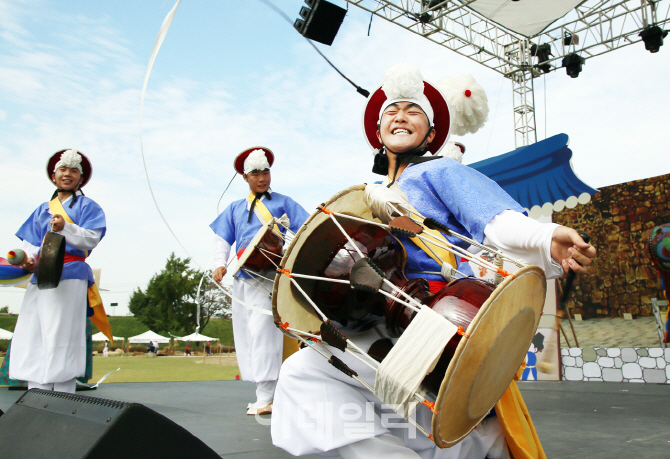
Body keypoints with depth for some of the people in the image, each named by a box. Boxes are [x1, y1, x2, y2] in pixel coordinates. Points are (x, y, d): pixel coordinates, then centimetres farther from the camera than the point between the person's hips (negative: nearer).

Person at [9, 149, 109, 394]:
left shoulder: (87, 206, 8)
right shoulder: (42, 210, 23)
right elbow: (30, 242, 16)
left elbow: (92, 239, -8)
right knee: (33, 338, 2)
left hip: (70, 277, -5)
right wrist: (29, 258, -6)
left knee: (61, 339, -9)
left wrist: (66, 227, -25)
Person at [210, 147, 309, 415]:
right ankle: (265, 393, 16)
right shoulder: (235, 209, 24)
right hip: (243, 277, 5)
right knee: (245, 333, 6)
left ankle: (266, 397, -13)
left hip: (271, 274, -5)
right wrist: (220, 264, 0)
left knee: (262, 330, -16)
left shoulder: (283, 203, 13)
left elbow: (306, 229, 3)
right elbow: (222, 239, 18)